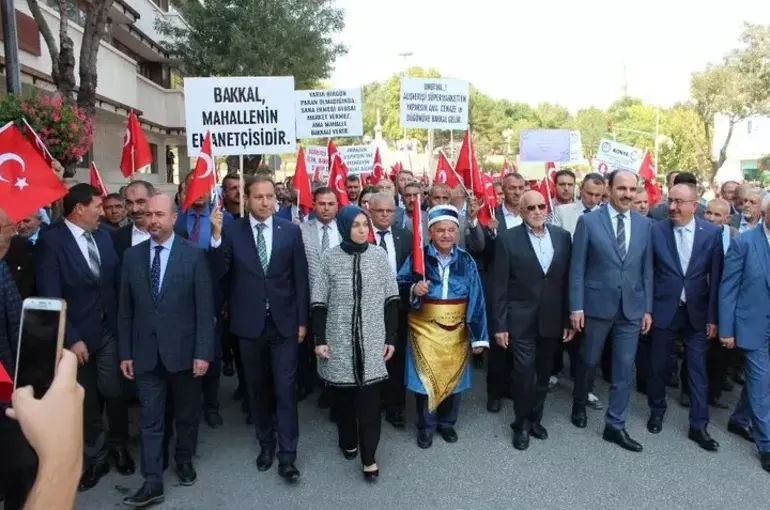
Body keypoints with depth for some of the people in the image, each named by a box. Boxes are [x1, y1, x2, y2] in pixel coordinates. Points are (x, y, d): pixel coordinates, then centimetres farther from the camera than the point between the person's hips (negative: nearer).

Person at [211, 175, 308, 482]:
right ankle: (266, 444, 33)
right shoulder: (232, 231, -3)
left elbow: (300, 278, 1)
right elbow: (218, 273, -11)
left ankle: (287, 455, 11)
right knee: (257, 388, 15)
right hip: (249, 324, 1)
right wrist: (216, 236, -24)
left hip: (284, 322, -1)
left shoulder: (291, 231, -2)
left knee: (285, 389, 1)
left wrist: (302, 320, 0)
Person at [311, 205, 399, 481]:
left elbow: (391, 300, 2)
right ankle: (348, 441, 34)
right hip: (340, 340, 0)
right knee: (343, 394, 13)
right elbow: (319, 302, -1)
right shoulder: (330, 258, -4)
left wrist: (390, 337, 0)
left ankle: (368, 457, 12)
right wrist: (320, 339, -6)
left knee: (370, 399, 0)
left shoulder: (379, 255, -2)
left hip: (372, 340, 0)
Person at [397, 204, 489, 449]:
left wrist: (478, 334, -8)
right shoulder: (418, 257, -6)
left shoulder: (466, 260, -2)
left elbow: (476, 298, -4)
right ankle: (426, 426, 22)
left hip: (456, 328, 2)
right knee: (425, 376, 2)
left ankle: (447, 422, 32)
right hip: (425, 327, -1)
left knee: (453, 375, 11)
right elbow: (400, 285, -5)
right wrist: (413, 289, -28)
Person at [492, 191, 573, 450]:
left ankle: (535, 418, 34)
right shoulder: (508, 239, -7)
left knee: (544, 373, 15)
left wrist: (570, 318, 3)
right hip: (521, 319, -3)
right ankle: (522, 423, 20)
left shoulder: (563, 236, 3)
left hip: (552, 319, 4)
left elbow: (568, 279, 5)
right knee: (524, 372, -1)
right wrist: (499, 324, -10)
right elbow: (500, 285, -7)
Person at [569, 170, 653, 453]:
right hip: (597, 305, -2)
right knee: (588, 362, 14)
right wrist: (576, 306, -10)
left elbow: (647, 269, 7)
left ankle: (615, 426, 19)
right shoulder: (589, 221, -6)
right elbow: (577, 267, -6)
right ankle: (579, 405, 38)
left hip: (632, 308, 3)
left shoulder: (644, 224, 4)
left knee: (624, 369, 6)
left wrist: (648, 308, 4)